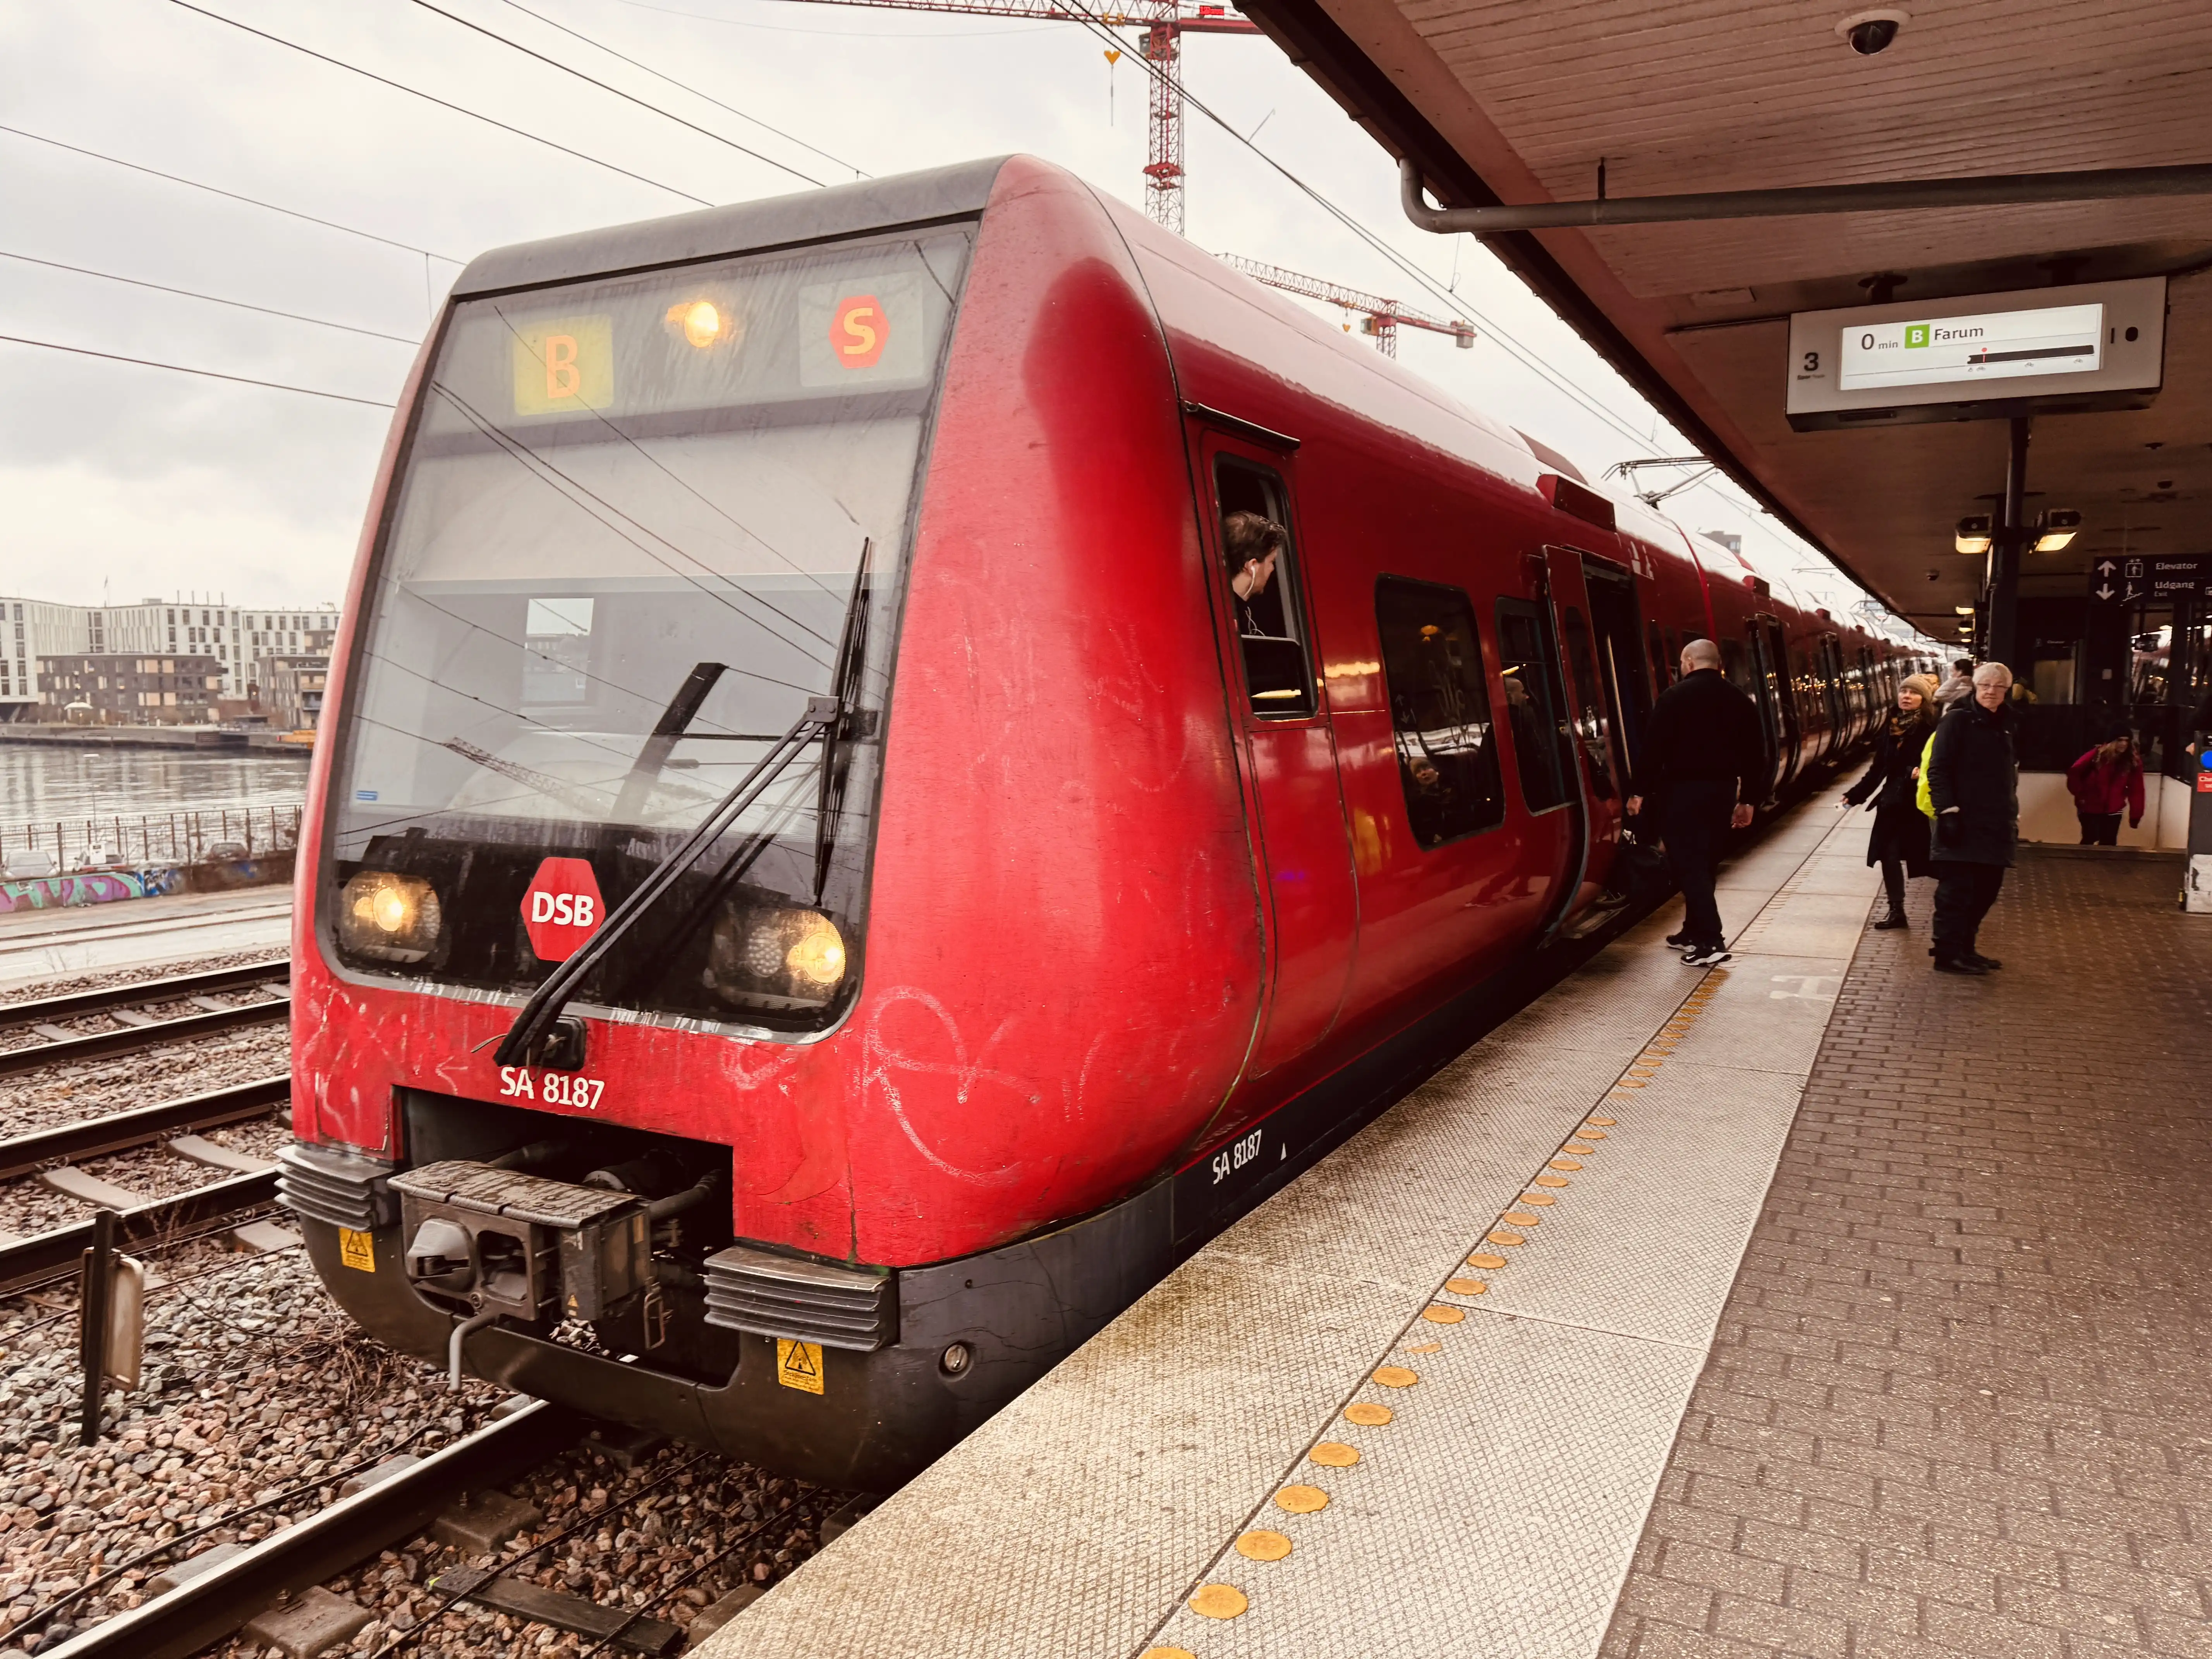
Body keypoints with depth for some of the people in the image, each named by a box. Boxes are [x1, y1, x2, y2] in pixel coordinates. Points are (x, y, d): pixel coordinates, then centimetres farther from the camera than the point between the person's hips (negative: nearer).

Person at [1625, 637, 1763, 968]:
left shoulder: (1675, 696, -7)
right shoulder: (1741, 701, 10)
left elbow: (1654, 748, -13)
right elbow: (1755, 755, 11)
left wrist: (1641, 792, -8)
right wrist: (1745, 799, 18)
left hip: (1682, 790, -6)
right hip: (1723, 790, 6)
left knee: (1688, 864, -5)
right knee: (1704, 864, 16)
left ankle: (1710, 942, -11)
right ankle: (1694, 931, 24)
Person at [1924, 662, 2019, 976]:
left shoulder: (2005, 726, 17)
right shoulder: (1958, 720, -5)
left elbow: (2009, 775, 25)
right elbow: (1938, 770, -11)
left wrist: (2014, 816, 20)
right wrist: (1947, 810, -19)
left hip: (1995, 825, 8)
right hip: (1964, 824, -8)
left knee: (1986, 890, 10)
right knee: (1956, 890, -6)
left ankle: (1965, 949, 20)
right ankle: (1947, 953, -2)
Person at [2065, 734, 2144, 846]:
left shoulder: (2134, 761, -3)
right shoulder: (2098, 754, -9)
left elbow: (2136, 790, -3)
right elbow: (2074, 772, -5)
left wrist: (2135, 816, -6)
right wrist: (2080, 795, -7)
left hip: (2113, 811, 2)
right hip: (2090, 807, -2)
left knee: (2109, 844, 3)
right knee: (2089, 840, 0)